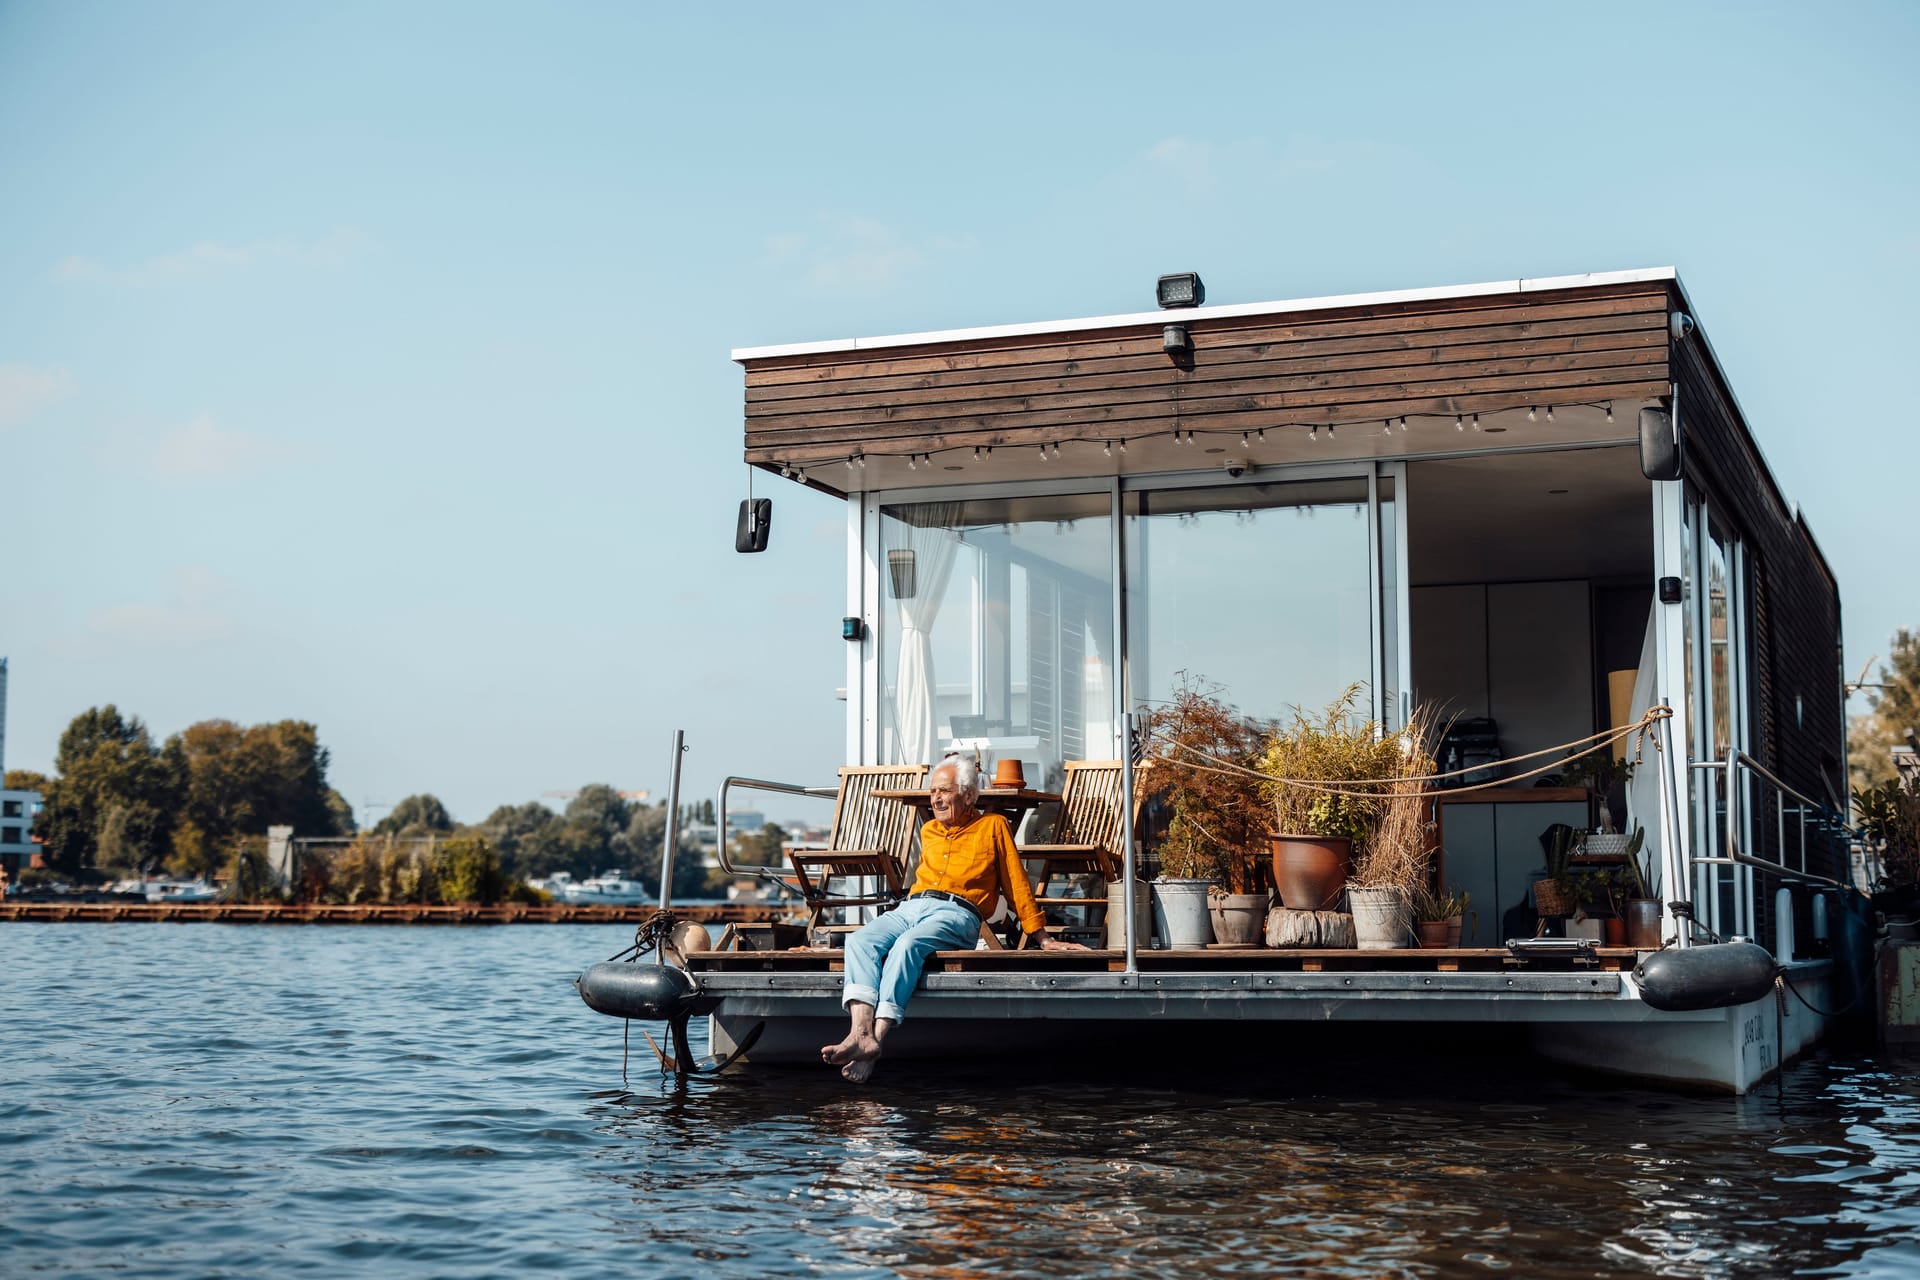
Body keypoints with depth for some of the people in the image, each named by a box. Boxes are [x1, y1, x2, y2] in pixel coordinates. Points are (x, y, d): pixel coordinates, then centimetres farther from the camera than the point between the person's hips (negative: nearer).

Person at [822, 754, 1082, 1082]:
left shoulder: (993, 826, 15)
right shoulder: (928, 831, 28)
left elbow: (1017, 885, 14)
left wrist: (1042, 938, 11)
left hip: (957, 914, -5)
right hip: (910, 907, 5)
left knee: (908, 944, -37)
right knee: (860, 941, -27)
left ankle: (876, 1040, -47)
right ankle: (860, 1034, -45)